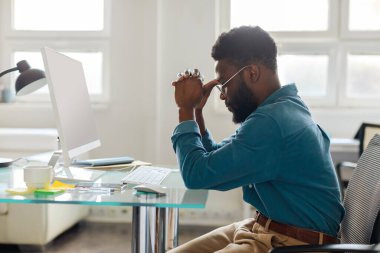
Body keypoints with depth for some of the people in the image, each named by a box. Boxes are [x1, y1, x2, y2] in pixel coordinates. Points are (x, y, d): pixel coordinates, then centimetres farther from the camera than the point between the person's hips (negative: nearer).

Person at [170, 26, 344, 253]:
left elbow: (197, 174, -20)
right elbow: (215, 160, 17)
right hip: (262, 228, 10)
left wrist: (186, 109, -8)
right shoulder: (281, 108, 8)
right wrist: (196, 111, 5)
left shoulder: (271, 121, -25)